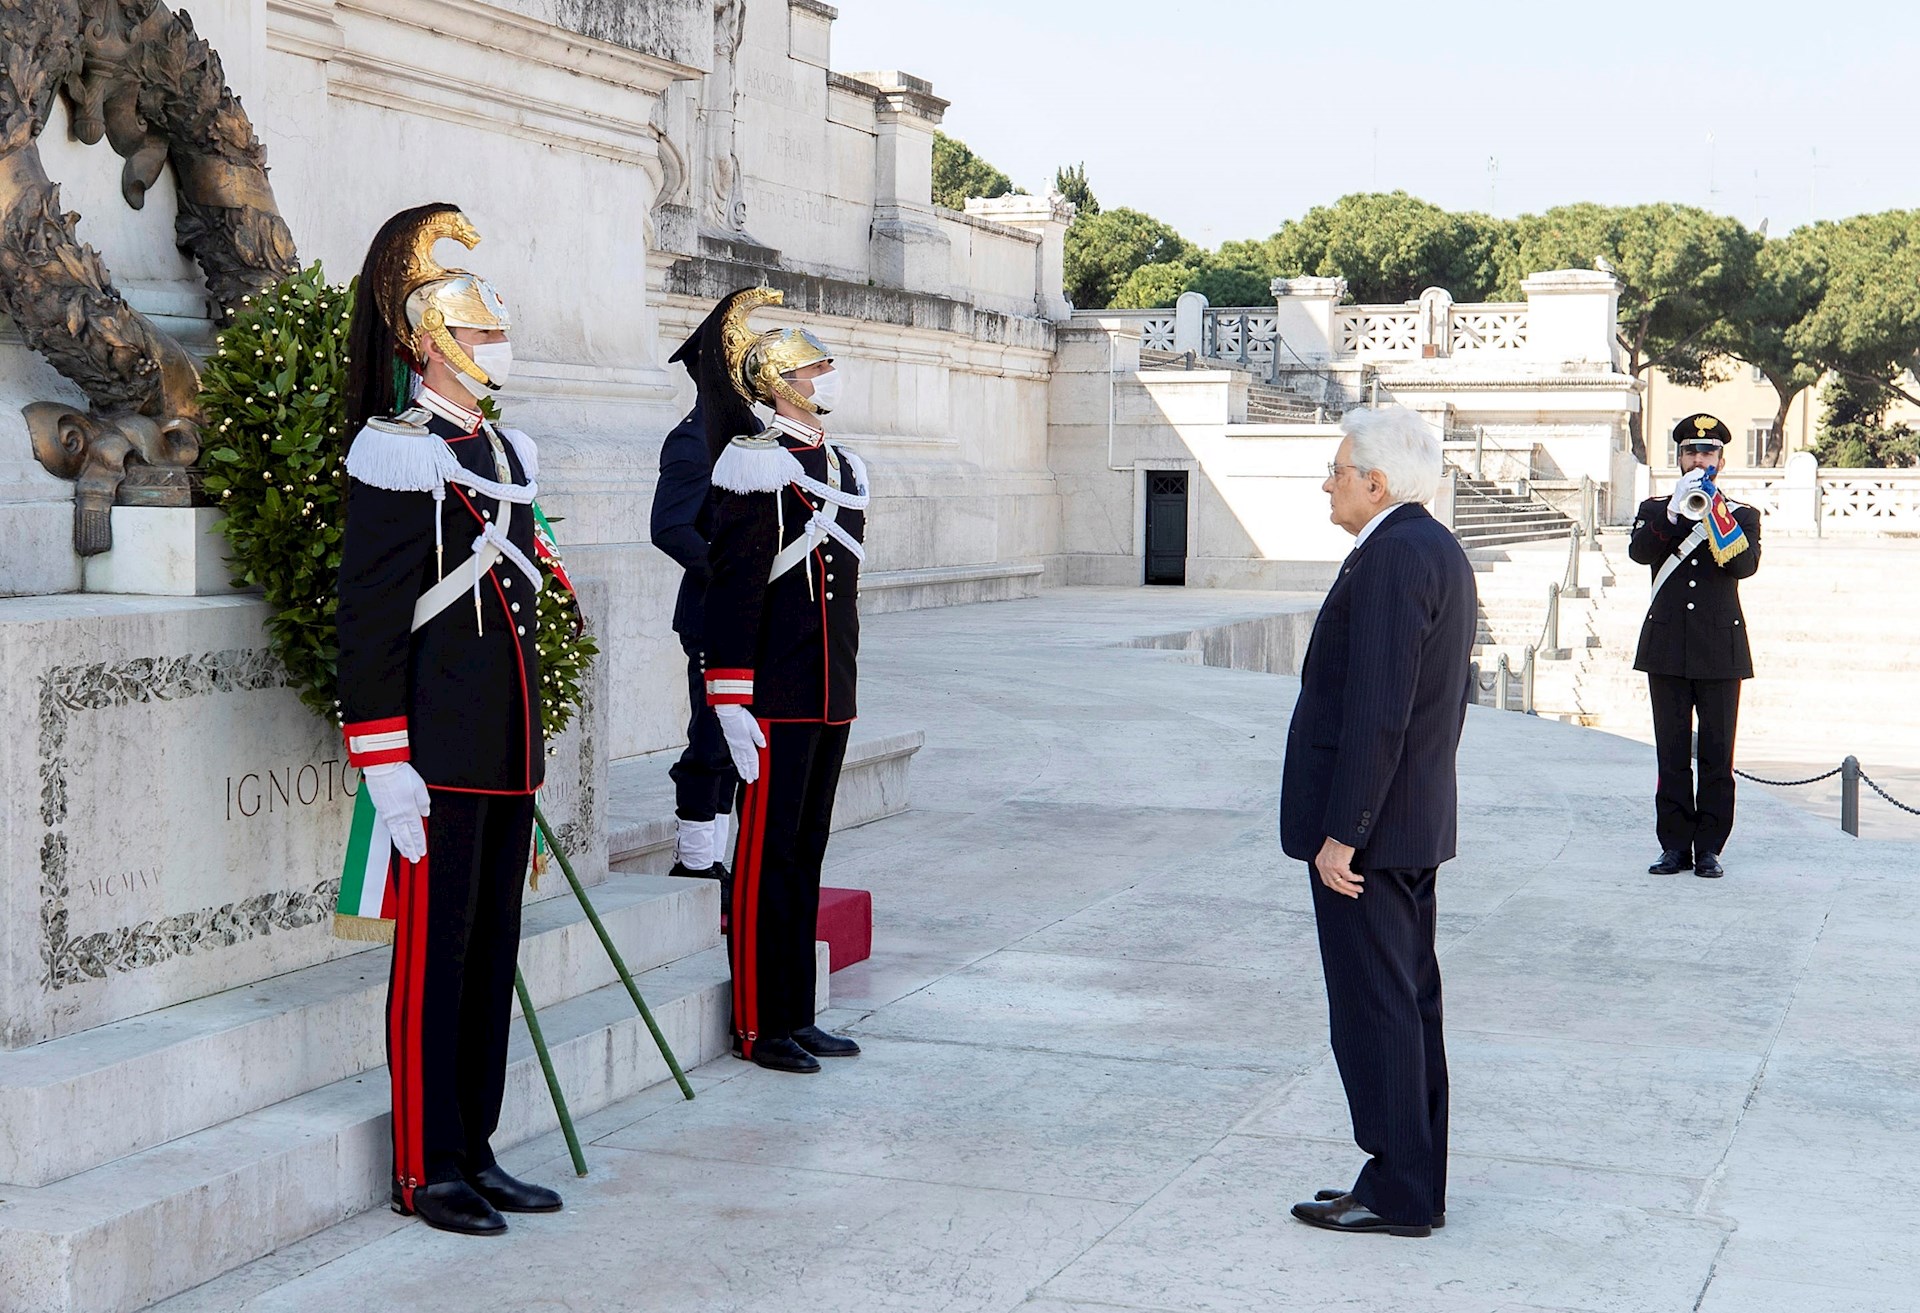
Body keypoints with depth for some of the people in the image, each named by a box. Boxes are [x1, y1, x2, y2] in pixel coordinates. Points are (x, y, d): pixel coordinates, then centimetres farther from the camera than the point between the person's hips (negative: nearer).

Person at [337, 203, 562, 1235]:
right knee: (435, 954, 0)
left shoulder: (509, 453, 14)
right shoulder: (395, 454, -10)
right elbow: (367, 622, -13)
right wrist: (385, 766, -17)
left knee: (493, 950, 12)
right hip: (440, 754, -8)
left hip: (509, 750, 8)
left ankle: (476, 1153, 22)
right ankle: (426, 1171, 10)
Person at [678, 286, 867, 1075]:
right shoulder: (756, 464, -10)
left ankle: (797, 1016, 21)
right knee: (767, 856, -1)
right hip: (776, 699, -8)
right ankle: (759, 1027, 7)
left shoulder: (846, 468, 14)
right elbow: (732, 593, -14)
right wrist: (732, 706, -17)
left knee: (807, 853, 13)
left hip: (832, 698, 8)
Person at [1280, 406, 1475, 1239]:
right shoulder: (1439, 551, 13)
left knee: (1373, 1009, -3)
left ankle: (1397, 1193, 5)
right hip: (1416, 821, 11)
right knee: (1408, 1003, 15)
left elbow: (1377, 711, -24)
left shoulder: (1391, 557, -19)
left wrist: (1341, 832, -21)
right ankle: (1415, 1185, 23)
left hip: (1367, 826, -11)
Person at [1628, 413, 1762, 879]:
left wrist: (1716, 517, -22)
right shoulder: (1654, 509, 12)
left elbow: (1746, 564, -10)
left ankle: (1710, 848, 5)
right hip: (1667, 648, 1)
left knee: (1717, 755, 0)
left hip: (1720, 651, -1)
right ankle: (1675, 845, 6)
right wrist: (1675, 514, -20)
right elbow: (1638, 551, -8)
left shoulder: (1742, 515, 10)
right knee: (1672, 754, 1)